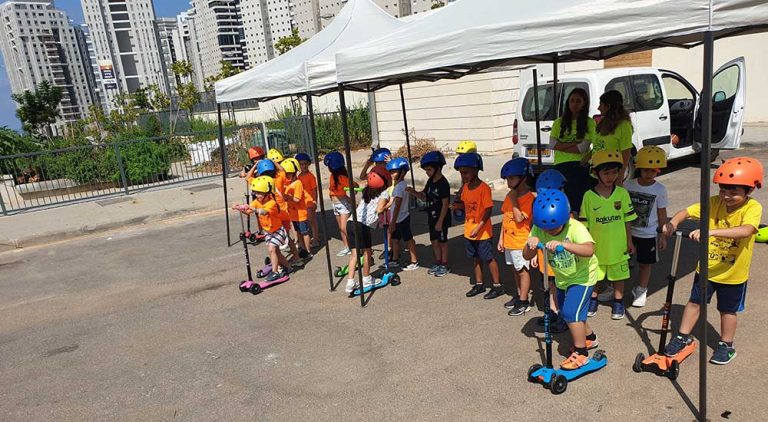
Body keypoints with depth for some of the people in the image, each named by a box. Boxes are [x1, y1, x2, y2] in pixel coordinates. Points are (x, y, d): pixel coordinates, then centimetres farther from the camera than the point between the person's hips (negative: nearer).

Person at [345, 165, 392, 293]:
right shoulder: (384, 193, 4)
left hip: (351, 222, 6)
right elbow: (379, 209, -9)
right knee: (367, 251, 12)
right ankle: (366, 279, 24)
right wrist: (387, 207, 10)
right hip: (363, 225, -6)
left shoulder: (366, 191, 24)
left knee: (354, 253, 11)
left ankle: (350, 282, 9)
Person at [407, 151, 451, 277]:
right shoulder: (430, 181, 6)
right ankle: (438, 263, 29)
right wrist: (413, 192, -8)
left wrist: (440, 221, -20)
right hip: (432, 217, 8)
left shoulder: (443, 183, -19)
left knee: (442, 241, 5)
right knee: (434, 241, 15)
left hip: (442, 219, -8)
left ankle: (444, 265, 19)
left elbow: (445, 204, -20)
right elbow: (424, 196, 12)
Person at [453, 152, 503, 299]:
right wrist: (458, 205, -8)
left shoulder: (484, 188, -18)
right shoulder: (465, 187, 4)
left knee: (488, 258, 3)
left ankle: (497, 286, 16)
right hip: (469, 231, 7)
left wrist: (478, 227, -22)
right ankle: (479, 284, 30)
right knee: (476, 258, 17)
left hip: (482, 232, -7)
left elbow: (488, 209, -19)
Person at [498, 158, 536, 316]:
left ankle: (524, 302, 11)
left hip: (521, 242, -8)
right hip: (509, 241, 8)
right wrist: (501, 238, 12)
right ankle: (519, 296, 31)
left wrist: (514, 200, -22)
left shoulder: (529, 198, -17)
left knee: (522, 270, 2)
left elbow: (519, 218, -27)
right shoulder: (509, 195, 7)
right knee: (516, 269, 18)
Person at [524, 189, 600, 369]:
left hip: (582, 276, -6)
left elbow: (589, 250, -48)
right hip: (562, 278, 7)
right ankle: (589, 337, 45)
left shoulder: (576, 228, -31)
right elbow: (527, 256, -19)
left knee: (571, 312, -16)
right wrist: (530, 244, -41)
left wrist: (562, 244, -60)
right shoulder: (538, 230, -18)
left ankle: (581, 353, 2)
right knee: (566, 313, 18)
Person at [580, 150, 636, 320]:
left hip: (618, 246, 1)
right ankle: (593, 300, 36)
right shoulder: (589, 196, -11)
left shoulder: (622, 193, -7)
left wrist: (629, 242, 4)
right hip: (596, 246, -1)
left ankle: (618, 303, 34)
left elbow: (627, 220, 1)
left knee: (619, 276, 15)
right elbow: (584, 224, -5)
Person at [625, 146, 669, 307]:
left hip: (649, 234, -1)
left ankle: (641, 291, 29)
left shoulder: (660, 190, -8)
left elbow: (662, 213, -2)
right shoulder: (629, 185, -6)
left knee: (645, 263, 11)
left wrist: (662, 234, -1)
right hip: (628, 231, 1)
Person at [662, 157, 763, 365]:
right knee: (695, 302, 13)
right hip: (707, 267, 3)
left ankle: (726, 345, 36)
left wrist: (712, 231, -52)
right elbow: (687, 212, -9)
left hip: (733, 273, -2)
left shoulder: (753, 208, -21)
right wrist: (673, 222, -32)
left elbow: (746, 230, -40)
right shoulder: (714, 203, -11)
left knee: (728, 310, 15)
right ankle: (683, 337, 30)